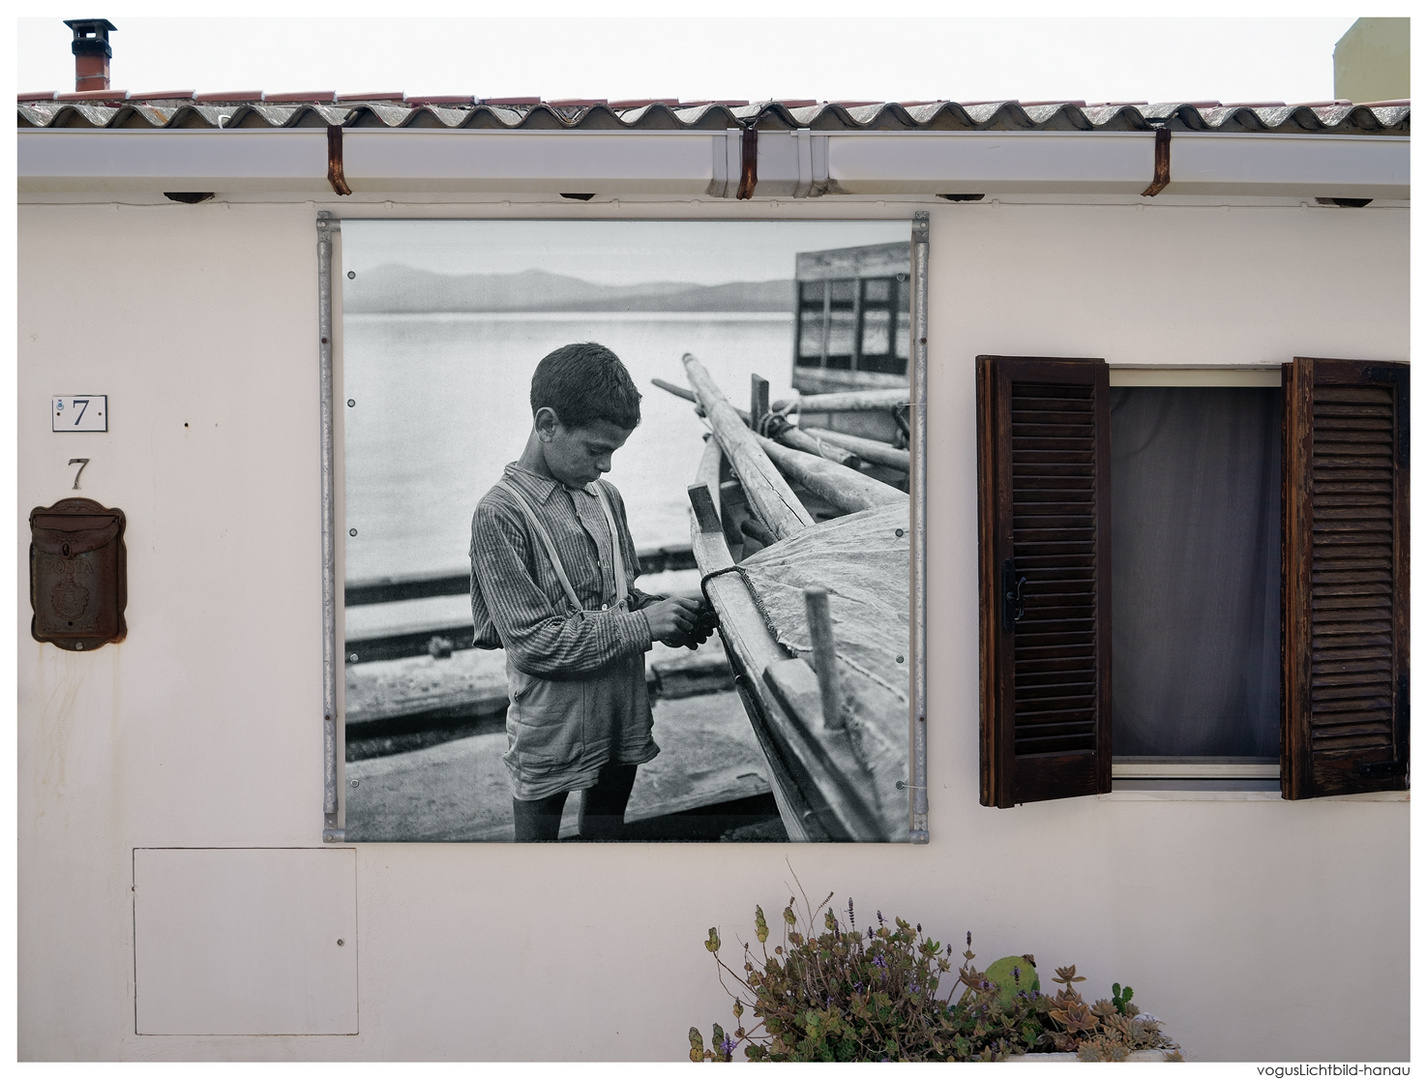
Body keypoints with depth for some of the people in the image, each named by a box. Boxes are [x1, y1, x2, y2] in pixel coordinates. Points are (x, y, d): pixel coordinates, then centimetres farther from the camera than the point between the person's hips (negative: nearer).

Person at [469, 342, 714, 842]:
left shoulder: (606, 497, 5)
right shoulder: (501, 514, -16)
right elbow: (534, 641, -19)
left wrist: (669, 612, -4)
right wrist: (643, 624, -19)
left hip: (624, 722, 6)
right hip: (550, 735, -6)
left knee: (606, 830, 18)